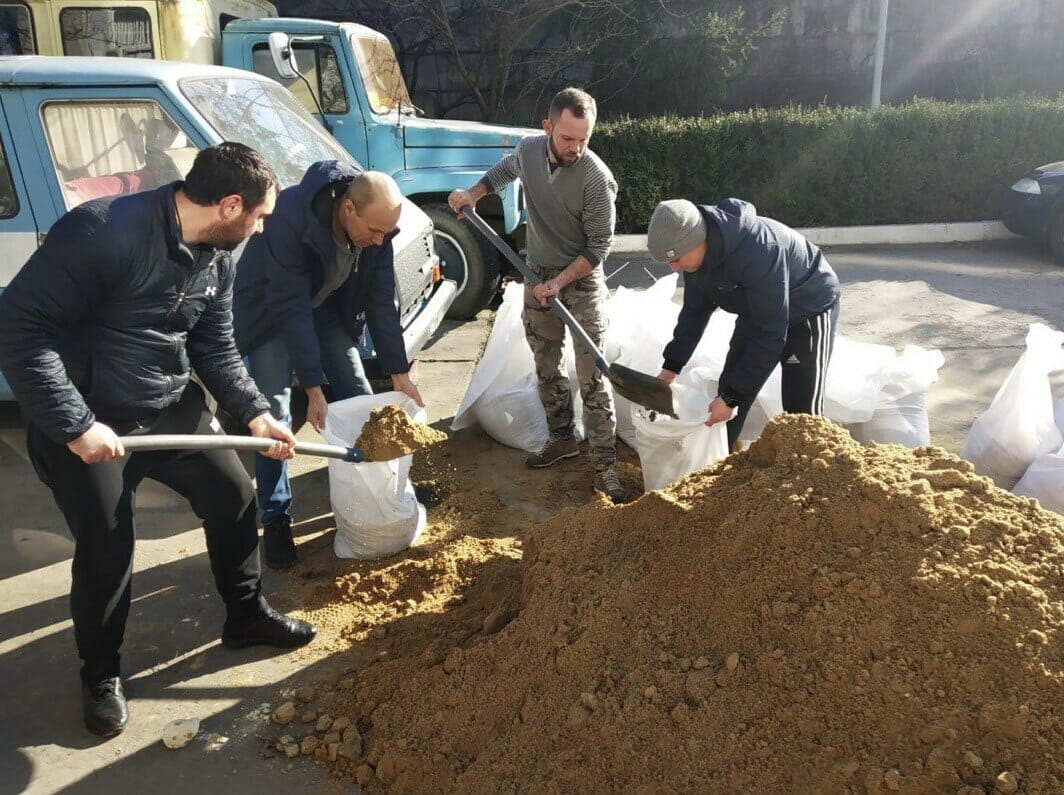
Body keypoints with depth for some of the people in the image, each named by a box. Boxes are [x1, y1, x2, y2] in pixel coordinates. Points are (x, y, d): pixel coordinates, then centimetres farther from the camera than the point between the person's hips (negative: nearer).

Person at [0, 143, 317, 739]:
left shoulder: (217, 256, -1)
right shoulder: (105, 231, -26)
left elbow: (216, 347, 10)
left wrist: (255, 413, -1)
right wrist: (74, 425, -28)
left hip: (173, 407, 7)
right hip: (89, 422, -7)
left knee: (235, 496, 9)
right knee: (106, 550, 1)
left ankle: (247, 613, 33)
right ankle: (102, 673, 28)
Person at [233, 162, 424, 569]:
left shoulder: (375, 223, -21)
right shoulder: (290, 216, -37)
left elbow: (381, 300, -13)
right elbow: (290, 308, -34)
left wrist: (399, 372, -13)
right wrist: (313, 388, -32)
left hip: (328, 305, 5)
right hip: (271, 309, -4)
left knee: (360, 400, 3)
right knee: (274, 414, -10)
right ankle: (276, 519, 3)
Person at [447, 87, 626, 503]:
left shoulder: (596, 178, -23)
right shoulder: (528, 150, -6)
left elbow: (599, 246, -17)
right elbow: (504, 170, 20)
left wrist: (560, 283, -22)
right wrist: (473, 193, 6)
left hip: (582, 282, -5)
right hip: (538, 277, 6)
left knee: (591, 376, -7)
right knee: (546, 367, 16)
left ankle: (605, 466, 1)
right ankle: (561, 438, 35)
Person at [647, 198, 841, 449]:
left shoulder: (758, 252, -40)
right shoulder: (698, 250, -16)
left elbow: (771, 334, -34)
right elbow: (694, 311, 0)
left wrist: (733, 395, -31)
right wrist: (670, 367, -5)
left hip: (809, 311, -7)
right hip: (758, 312, 7)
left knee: (802, 415, -6)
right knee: (725, 397, 6)